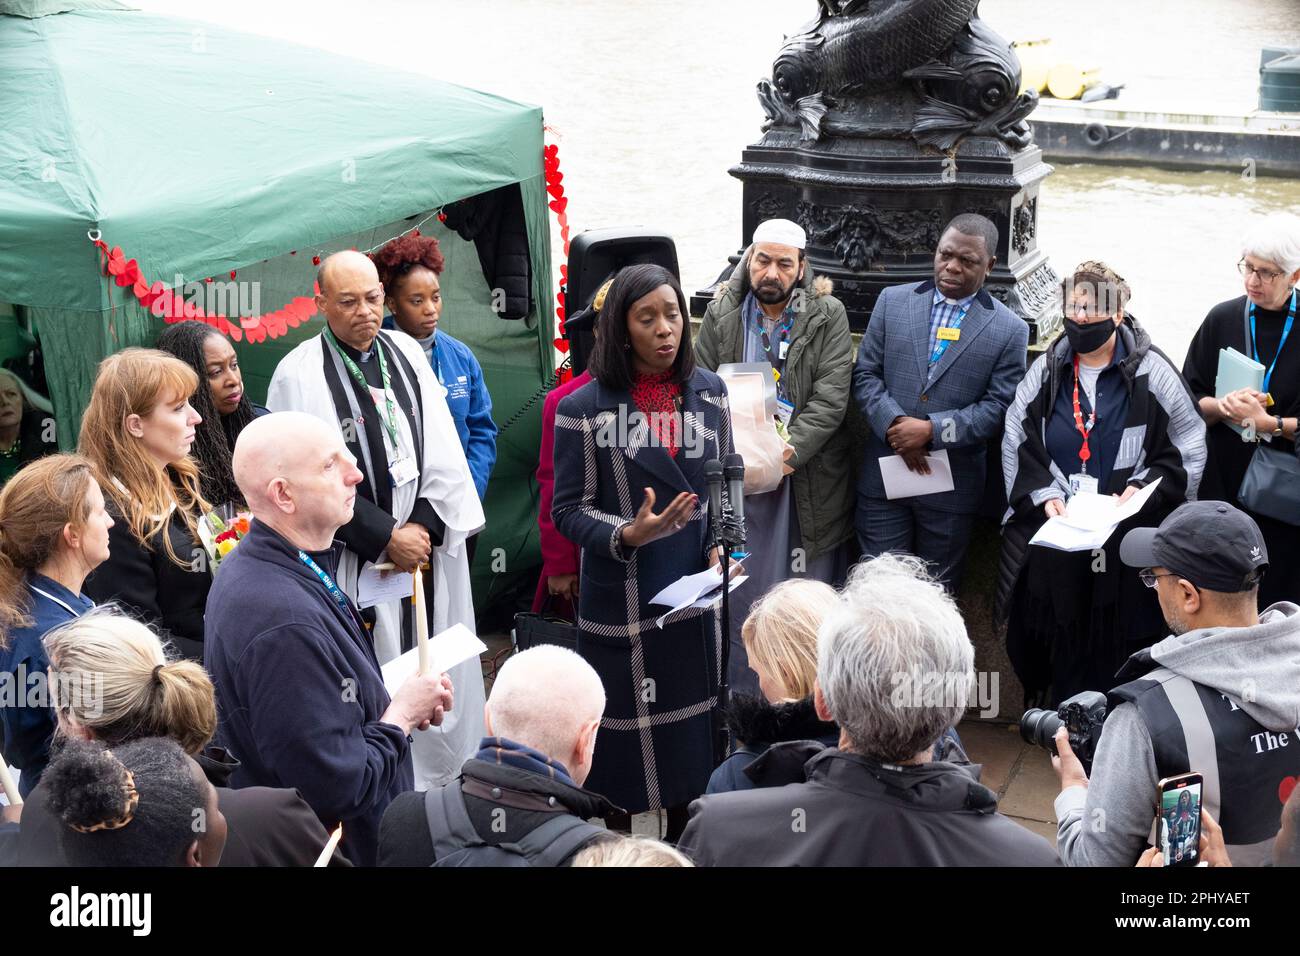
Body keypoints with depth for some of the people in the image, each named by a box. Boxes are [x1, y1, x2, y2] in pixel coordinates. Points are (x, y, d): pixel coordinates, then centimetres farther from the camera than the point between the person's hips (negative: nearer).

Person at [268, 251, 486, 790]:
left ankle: (441, 776, 24)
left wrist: (425, 526, -6)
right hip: (358, 562, -5)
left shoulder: (407, 354, 9)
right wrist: (387, 538, -12)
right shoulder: (299, 375, -8)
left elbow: (442, 450, 7)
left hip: (430, 544, 6)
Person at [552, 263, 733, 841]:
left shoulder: (708, 391, 4)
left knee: (694, 722, 12)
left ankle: (683, 840, 30)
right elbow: (568, 509, -7)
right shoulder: (584, 408, -10)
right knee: (625, 728, 3)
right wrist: (626, 536, -23)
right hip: (622, 599, -4)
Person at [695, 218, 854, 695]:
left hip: (807, 475, -2)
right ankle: (743, 695, 17)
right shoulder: (721, 315, 4)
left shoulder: (828, 317, -3)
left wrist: (788, 454, -20)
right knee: (741, 589, 5)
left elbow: (831, 397, -10)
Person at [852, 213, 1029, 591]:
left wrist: (932, 430, -17)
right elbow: (865, 374, 3)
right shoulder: (893, 301, 6)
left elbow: (997, 407, -7)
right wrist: (894, 425, -14)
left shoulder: (1009, 330, -1)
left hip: (952, 486, -1)